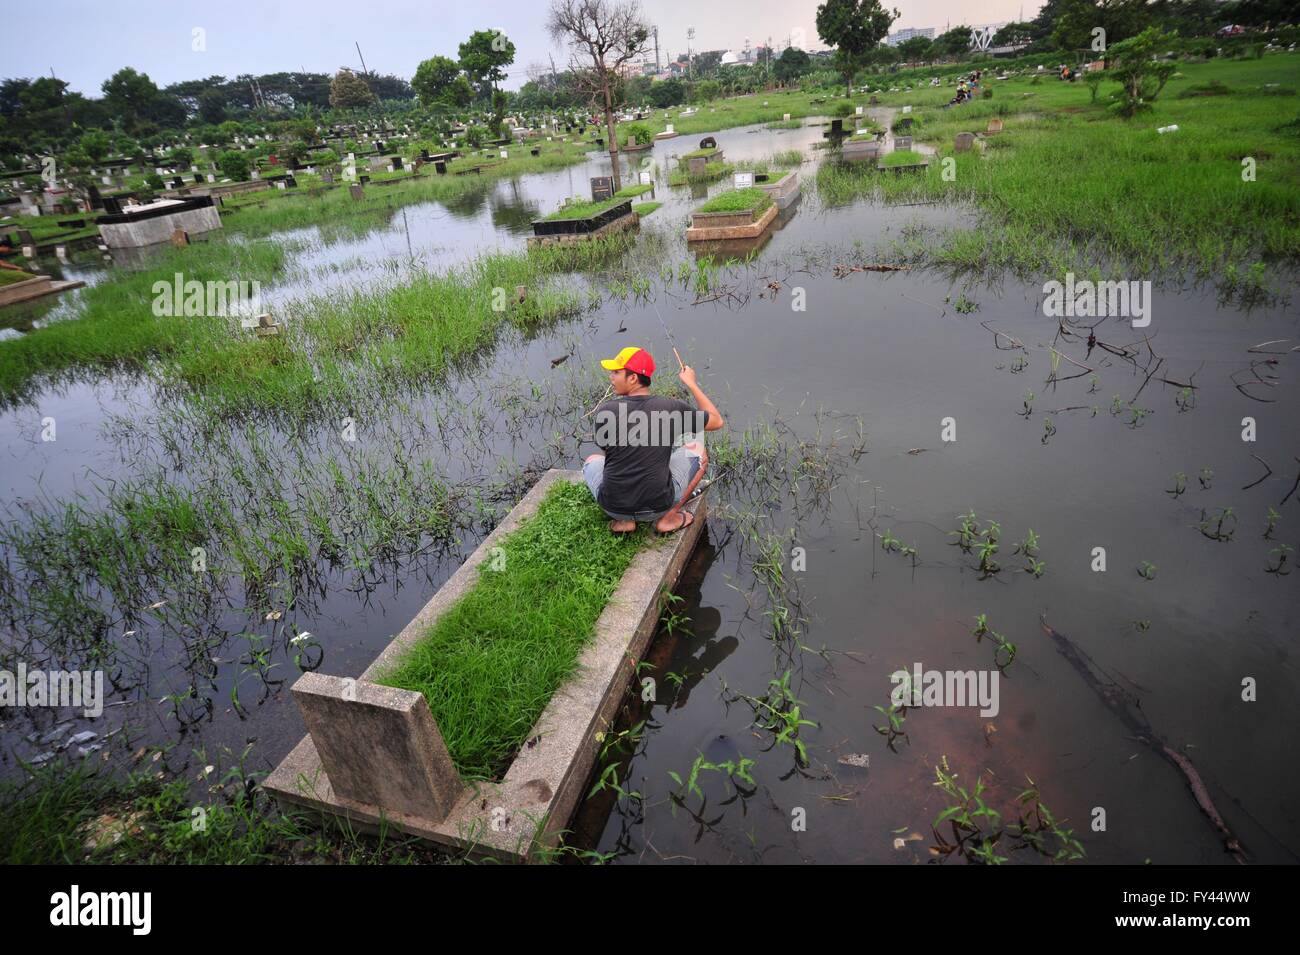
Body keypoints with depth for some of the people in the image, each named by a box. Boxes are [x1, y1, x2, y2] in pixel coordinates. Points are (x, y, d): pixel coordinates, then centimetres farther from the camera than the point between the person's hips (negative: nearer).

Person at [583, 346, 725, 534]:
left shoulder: (605, 411, -12)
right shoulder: (671, 407, -12)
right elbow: (717, 421, 5)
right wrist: (692, 384, 14)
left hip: (614, 507, 1)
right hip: (658, 506, 0)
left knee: (593, 460, 32)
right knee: (699, 453, 21)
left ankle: (623, 519, 12)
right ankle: (668, 518, 10)